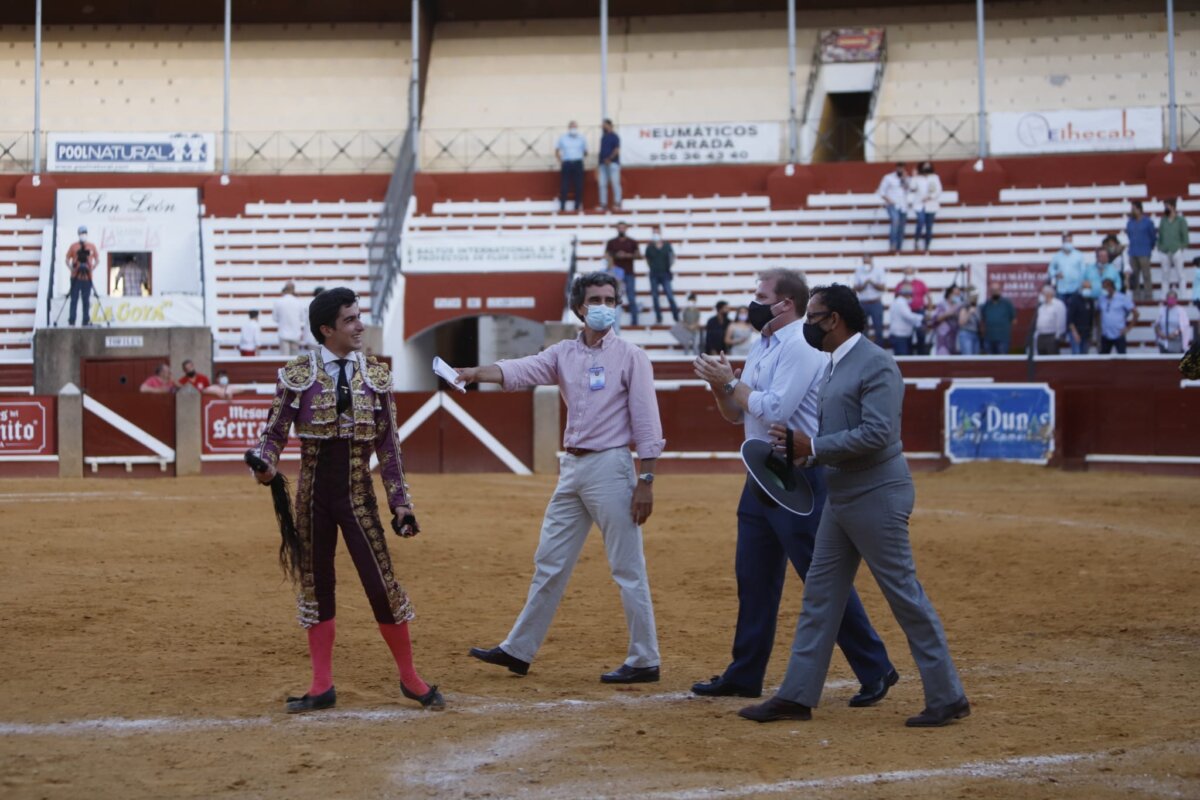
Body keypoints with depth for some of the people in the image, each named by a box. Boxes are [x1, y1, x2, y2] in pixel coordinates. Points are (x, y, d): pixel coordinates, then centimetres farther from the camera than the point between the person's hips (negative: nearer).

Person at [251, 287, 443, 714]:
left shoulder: (376, 375, 3)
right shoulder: (297, 374, -2)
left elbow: (388, 444, 4)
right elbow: (274, 432, 0)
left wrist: (400, 501, 0)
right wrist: (265, 465, -22)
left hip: (358, 495, 0)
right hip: (312, 495, 0)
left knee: (382, 584, -3)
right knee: (315, 585, 8)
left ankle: (410, 678, 13)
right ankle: (322, 687, 18)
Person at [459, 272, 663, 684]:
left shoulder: (629, 356, -4)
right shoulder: (564, 353, 9)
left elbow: (646, 423, -7)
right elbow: (518, 371, -7)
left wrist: (645, 481, -14)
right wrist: (476, 373, -27)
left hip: (610, 467, -6)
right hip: (571, 466, 6)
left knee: (628, 568, -3)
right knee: (549, 562, 12)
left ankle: (644, 661, 3)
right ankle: (518, 650, 20)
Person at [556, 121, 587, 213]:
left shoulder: (582, 139, 7)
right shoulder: (562, 138, 6)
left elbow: (585, 152, 14)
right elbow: (557, 151, 11)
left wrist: (579, 156, 1)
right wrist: (560, 161, 2)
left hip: (578, 164, 1)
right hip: (566, 164, -1)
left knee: (578, 186, 1)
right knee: (564, 186, -3)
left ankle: (578, 206, 8)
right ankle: (562, 207, 1)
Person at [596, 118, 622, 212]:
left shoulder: (614, 137, -4)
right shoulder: (603, 136, 16)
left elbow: (617, 150, -12)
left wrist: (610, 159, -21)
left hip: (613, 163, -7)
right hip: (603, 164, 7)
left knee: (615, 183, -6)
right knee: (602, 184, 4)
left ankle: (617, 203, -5)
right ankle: (603, 203, 6)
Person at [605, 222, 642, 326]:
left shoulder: (632, 242, 8)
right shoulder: (611, 242, 7)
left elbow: (639, 255, 6)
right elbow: (607, 255, 3)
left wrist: (627, 255, -9)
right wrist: (611, 265, -15)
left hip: (629, 273, 0)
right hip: (616, 273, 0)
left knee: (631, 298, -3)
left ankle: (634, 320, 0)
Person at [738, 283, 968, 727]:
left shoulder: (875, 364, -15)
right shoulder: (833, 365, 15)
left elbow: (875, 433, -24)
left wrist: (812, 446, -19)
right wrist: (802, 448, 3)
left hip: (876, 496, -10)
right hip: (842, 497, 10)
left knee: (905, 595, -5)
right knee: (819, 594, 11)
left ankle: (947, 698, 4)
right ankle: (798, 695, 16)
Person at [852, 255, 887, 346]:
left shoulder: (879, 270, -1)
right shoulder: (858, 271, 3)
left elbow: (882, 287, -6)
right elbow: (856, 288, -1)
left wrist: (872, 282, -18)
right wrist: (864, 284, -19)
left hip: (876, 303, -1)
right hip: (862, 303, 1)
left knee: (878, 328, 0)